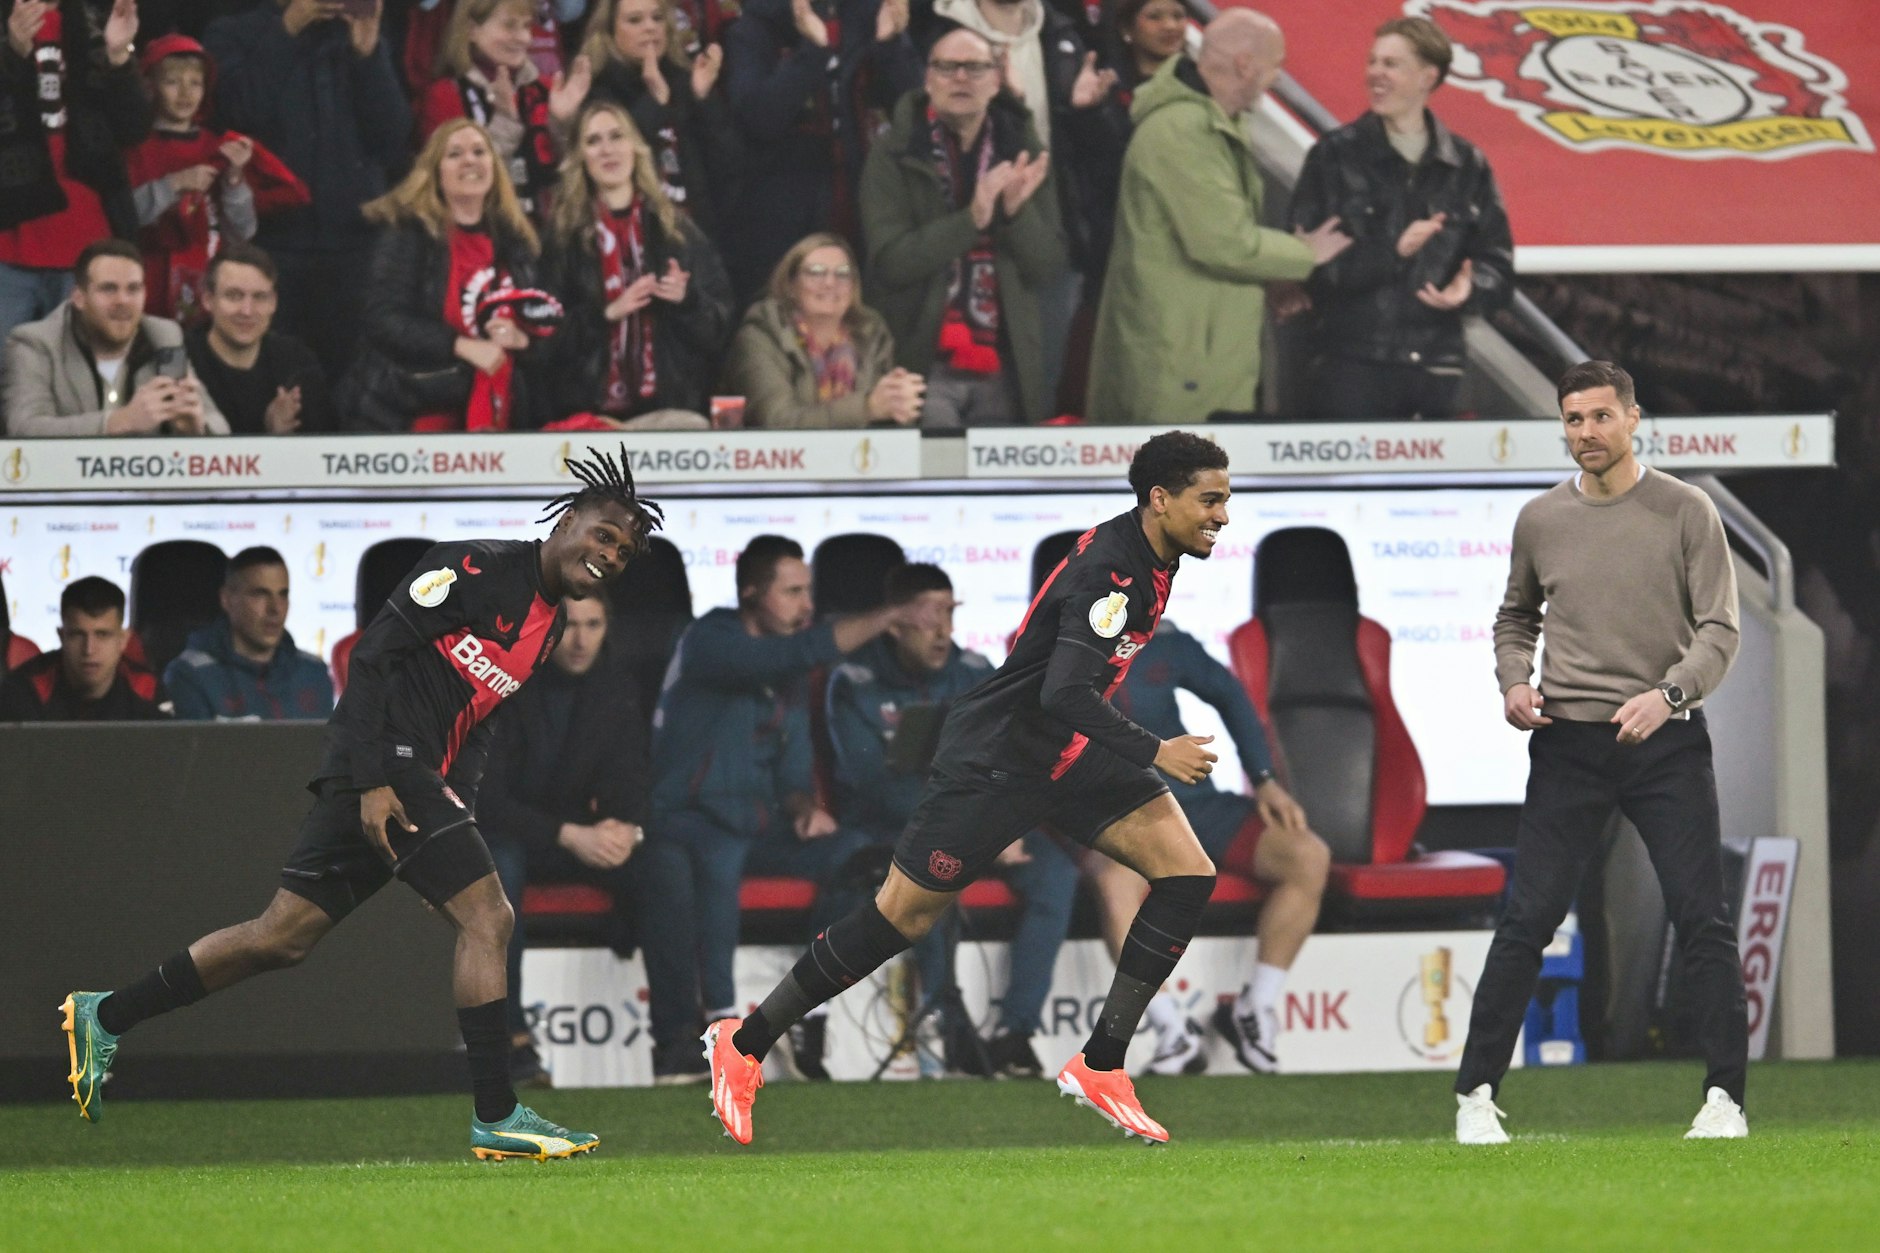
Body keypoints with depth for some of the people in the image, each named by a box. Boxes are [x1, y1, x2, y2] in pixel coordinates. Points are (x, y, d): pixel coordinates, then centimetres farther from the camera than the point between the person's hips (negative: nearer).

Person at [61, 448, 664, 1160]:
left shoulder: (549, 627, 18)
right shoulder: (478, 566, -10)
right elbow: (376, 654, -15)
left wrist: (459, 805, 11)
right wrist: (373, 783, -20)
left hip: (424, 782, 9)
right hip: (386, 761, -9)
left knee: (283, 937, 10)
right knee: (487, 918, -14)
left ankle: (105, 1018, 18)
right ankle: (496, 1118, -13)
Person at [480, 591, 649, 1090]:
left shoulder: (617, 694, 2)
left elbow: (629, 784, 1)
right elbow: (485, 799, -20)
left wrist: (626, 829, -25)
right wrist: (569, 836, -32)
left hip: (579, 838, 5)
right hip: (503, 836, -5)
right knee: (500, 862, -41)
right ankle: (513, 1040, -41)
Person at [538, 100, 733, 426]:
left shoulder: (678, 229, 10)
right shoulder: (563, 236, 5)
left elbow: (719, 323, 9)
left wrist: (687, 299, -11)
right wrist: (606, 313, -14)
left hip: (672, 405, 2)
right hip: (591, 410, -2)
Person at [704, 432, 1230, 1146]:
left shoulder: (1151, 558, 4)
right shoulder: (1109, 570, -25)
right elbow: (1065, 693, -34)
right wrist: (1154, 754, -33)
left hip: (1070, 753, 9)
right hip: (996, 757, -9)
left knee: (1187, 873, -8)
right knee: (904, 915, -2)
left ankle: (1100, 1066, -4)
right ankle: (744, 1045, 14)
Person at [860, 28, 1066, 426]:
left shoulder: (1021, 150, 7)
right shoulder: (894, 155, -1)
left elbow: (1048, 267, 3)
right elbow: (890, 262, -12)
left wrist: (1018, 211, -16)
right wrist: (971, 218, -23)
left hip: (1006, 372, 3)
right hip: (923, 367, -3)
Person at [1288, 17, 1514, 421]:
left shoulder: (1467, 166, 12)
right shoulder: (1334, 157, 4)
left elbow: (1498, 268, 12)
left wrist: (1470, 289, -11)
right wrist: (1392, 251, -16)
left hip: (1437, 371, 2)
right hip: (1352, 368, -2)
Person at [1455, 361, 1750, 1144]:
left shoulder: (1685, 513, -1)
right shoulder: (1540, 521, 8)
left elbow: (1718, 629, -5)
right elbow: (1516, 618, 23)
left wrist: (1667, 694, -21)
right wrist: (1514, 681, 3)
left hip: (1666, 739, -2)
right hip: (1569, 742, 2)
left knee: (1702, 920, -6)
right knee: (1525, 921, -3)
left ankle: (1725, 1097, 0)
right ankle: (1477, 1094, 3)